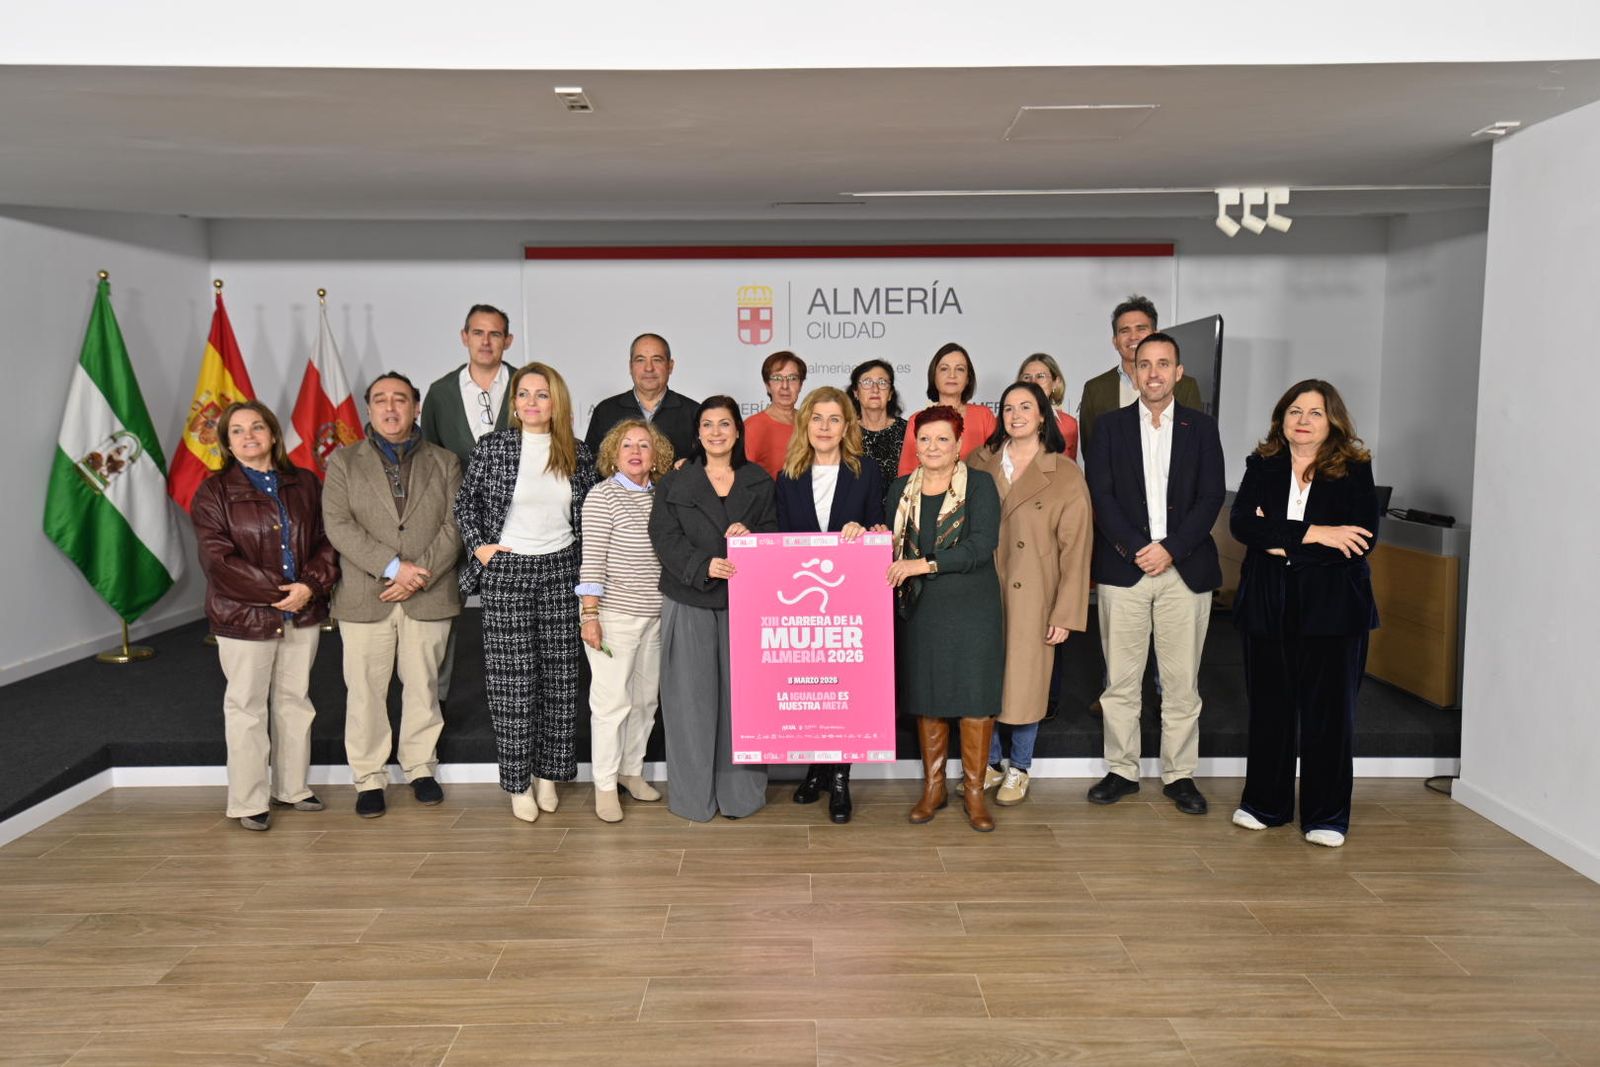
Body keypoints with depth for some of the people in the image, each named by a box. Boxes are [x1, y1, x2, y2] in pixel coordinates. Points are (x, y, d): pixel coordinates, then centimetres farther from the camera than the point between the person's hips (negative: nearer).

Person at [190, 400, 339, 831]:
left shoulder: (305, 484, 8)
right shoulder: (213, 492, -2)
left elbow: (326, 542, 4)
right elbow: (219, 560, -11)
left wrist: (310, 586, -13)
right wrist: (277, 592, -16)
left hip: (303, 614, 3)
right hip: (243, 617, -3)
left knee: (295, 702, 12)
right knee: (246, 708, 4)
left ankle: (291, 787, 25)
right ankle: (249, 801, 14)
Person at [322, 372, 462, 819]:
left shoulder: (444, 462, 9)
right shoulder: (343, 462, 7)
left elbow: (455, 527, -1)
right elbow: (338, 525, -5)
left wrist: (419, 575, -13)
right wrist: (393, 566, -16)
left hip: (429, 597, 1)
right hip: (364, 597, 0)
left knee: (422, 686, 10)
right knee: (365, 690, 4)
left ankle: (421, 768, 25)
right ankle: (369, 778, 16)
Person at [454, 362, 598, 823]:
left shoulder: (577, 453, 5)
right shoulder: (491, 447, -2)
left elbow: (589, 514, 13)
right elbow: (465, 501, 6)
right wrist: (478, 546, -4)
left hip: (561, 570, 3)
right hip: (507, 571, -2)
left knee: (560, 677, 6)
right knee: (512, 681, 0)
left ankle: (549, 774, 19)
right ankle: (518, 782, 10)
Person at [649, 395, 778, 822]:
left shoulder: (759, 482, 10)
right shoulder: (674, 483, 6)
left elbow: (774, 534, 8)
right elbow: (666, 538, -3)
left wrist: (750, 535, -14)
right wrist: (703, 566, -18)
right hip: (689, 602, -1)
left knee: (741, 694, 3)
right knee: (692, 697, 1)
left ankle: (739, 789, 15)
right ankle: (693, 793, 12)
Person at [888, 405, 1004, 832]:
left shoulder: (980, 485, -4)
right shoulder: (901, 489, 9)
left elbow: (982, 545, -16)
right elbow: (892, 545, 18)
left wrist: (925, 564, -20)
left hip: (972, 609, -3)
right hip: (920, 609, 3)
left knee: (976, 696, 0)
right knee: (926, 698, 8)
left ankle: (974, 790, 15)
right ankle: (933, 787, 23)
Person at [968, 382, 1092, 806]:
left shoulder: (1065, 475, -4)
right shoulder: (980, 463, 5)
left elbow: (1076, 549, -4)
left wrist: (1066, 614, -7)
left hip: (1031, 598, -2)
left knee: (1025, 682, 7)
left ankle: (1018, 770, 26)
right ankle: (988, 763, 27)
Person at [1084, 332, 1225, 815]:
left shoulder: (1201, 427, 8)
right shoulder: (1111, 426, 7)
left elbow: (1210, 498, 0)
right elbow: (1101, 496, -1)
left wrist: (1170, 549, -11)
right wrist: (1135, 549, -12)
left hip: (1184, 569, 0)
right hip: (1123, 568, 0)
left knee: (1182, 680, 5)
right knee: (1120, 679, 4)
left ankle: (1179, 774, 17)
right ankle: (1122, 770, 16)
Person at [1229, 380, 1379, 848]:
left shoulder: (1354, 470, 0)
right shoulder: (1262, 466, 6)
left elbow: (1362, 540, -11)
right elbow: (1241, 523, -10)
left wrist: (1280, 542, -13)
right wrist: (1313, 534, -17)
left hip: (1333, 606, -2)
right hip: (1268, 604, 2)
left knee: (1328, 711, 4)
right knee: (1270, 707, 9)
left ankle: (1326, 816, 16)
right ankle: (1265, 803, 23)